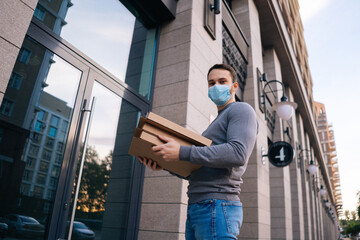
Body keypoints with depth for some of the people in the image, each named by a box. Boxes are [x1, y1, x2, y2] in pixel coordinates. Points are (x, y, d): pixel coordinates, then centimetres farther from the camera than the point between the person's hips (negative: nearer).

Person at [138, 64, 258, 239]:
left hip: (216, 206, -9)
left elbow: (238, 153, -22)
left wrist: (182, 152, -23)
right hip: (196, 208, 9)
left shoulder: (241, 110, -2)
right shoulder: (216, 123, 25)